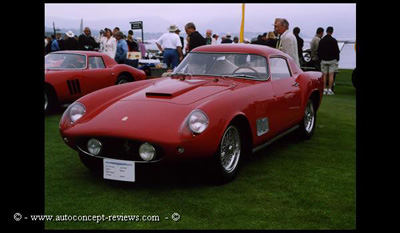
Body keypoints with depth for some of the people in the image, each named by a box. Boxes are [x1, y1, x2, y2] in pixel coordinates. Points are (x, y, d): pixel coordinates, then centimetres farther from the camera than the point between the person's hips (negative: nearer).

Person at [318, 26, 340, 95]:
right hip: (332, 60, -2)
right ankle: (329, 90, -5)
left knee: (324, 75, 5)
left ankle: (324, 89, 2)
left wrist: (320, 58, 16)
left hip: (324, 60, 3)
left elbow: (319, 51, 7)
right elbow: (337, 51, -3)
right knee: (331, 75, -2)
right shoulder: (334, 40, -5)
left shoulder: (321, 41, 4)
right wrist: (337, 59, 6)